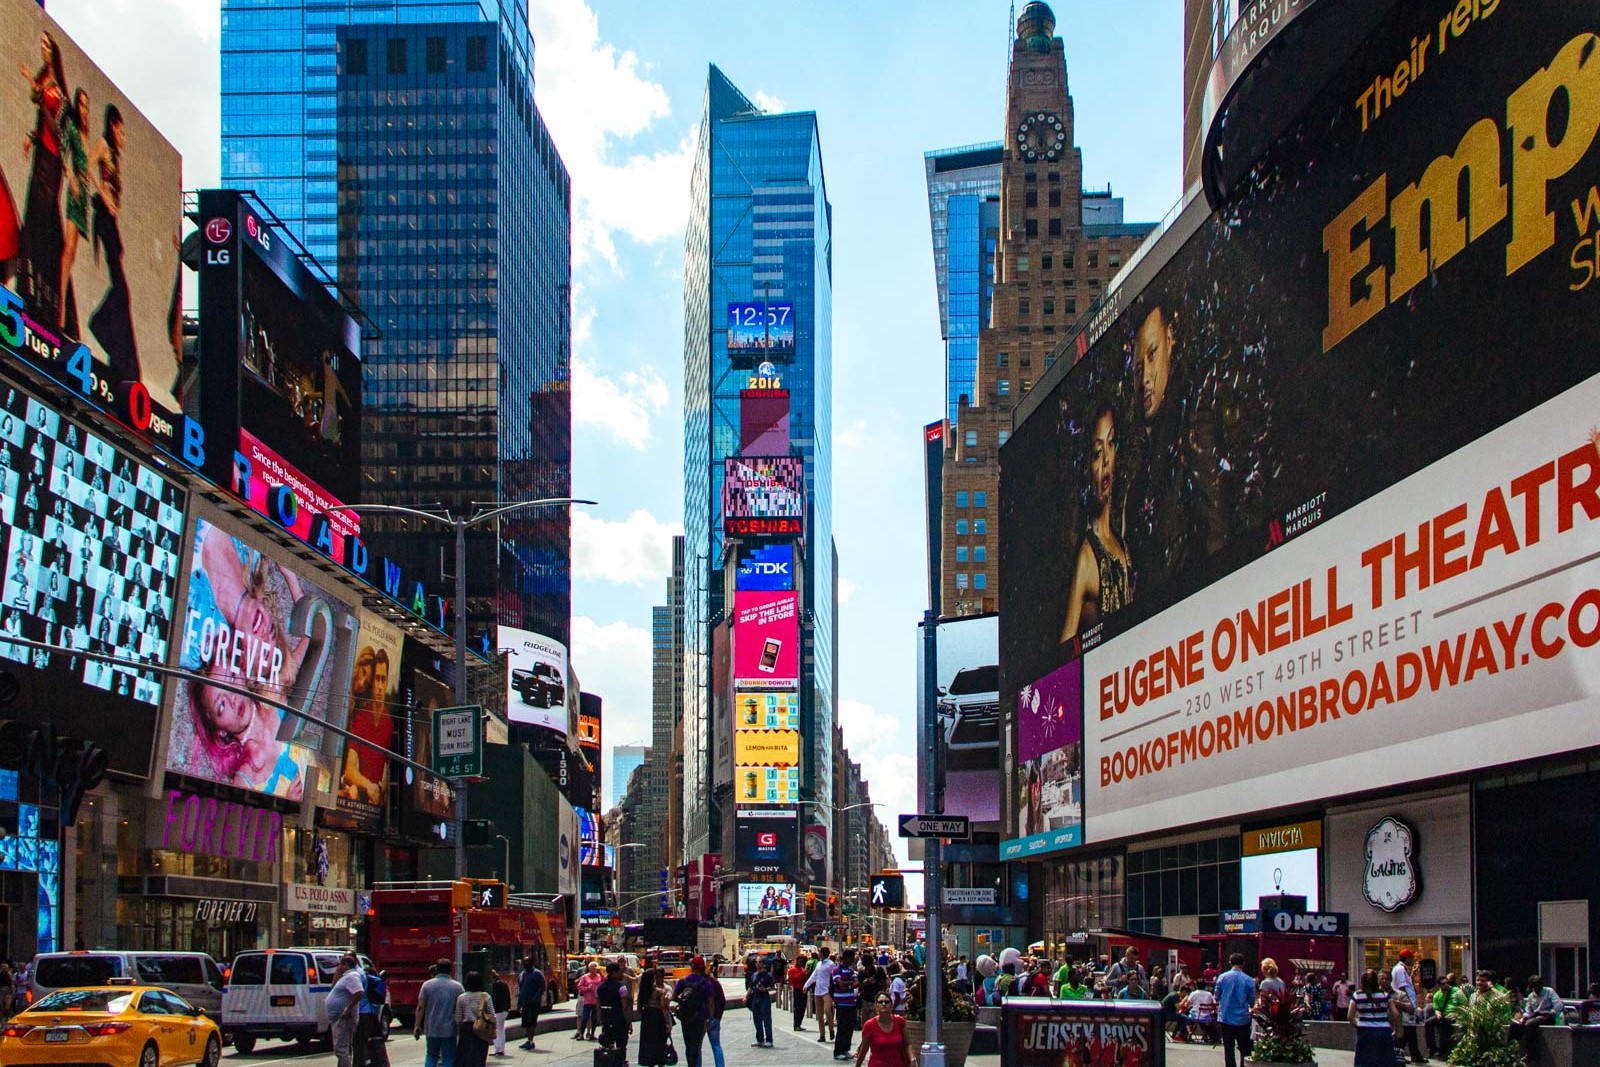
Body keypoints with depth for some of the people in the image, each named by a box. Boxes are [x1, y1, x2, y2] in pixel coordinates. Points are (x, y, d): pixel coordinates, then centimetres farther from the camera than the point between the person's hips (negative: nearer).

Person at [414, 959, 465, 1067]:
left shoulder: (427, 985, -1)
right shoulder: (457, 987, -1)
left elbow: (420, 1007, -4)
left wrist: (417, 1025, 1)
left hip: (431, 1029, 1)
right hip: (450, 1030, -1)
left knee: (431, 1056, 15)